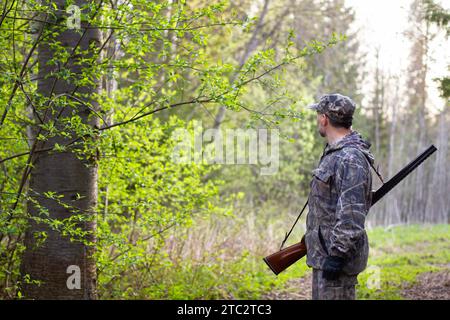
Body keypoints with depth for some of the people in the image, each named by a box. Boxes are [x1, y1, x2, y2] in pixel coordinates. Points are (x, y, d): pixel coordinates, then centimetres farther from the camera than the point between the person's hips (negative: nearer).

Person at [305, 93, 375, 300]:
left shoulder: (350, 159, -20)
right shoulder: (334, 153, 14)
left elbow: (352, 215, -25)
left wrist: (337, 256, -25)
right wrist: (312, 236, 26)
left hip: (337, 254, -11)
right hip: (323, 253, 11)